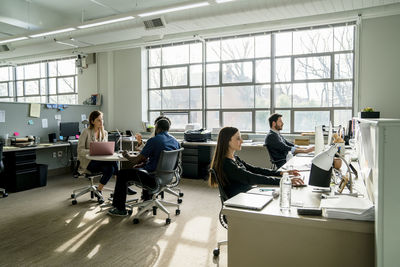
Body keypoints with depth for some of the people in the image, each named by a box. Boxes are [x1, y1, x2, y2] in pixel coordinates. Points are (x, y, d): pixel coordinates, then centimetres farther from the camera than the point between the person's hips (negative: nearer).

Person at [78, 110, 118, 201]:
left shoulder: (104, 132, 10)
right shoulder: (86, 132, -5)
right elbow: (80, 150, -9)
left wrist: (102, 133, -10)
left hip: (100, 160, 5)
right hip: (88, 161, -5)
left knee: (110, 168, -30)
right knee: (113, 163, -29)